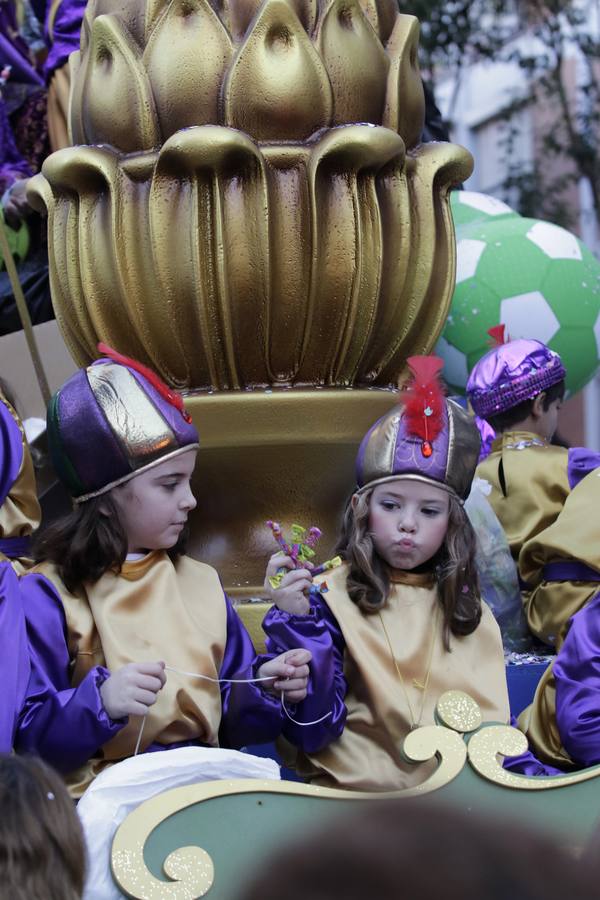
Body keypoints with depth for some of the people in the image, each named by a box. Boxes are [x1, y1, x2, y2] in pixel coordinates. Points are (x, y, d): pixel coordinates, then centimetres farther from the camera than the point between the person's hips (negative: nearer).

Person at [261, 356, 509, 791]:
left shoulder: (470, 611, 14)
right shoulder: (331, 597, -1)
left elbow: (492, 718, 20)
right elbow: (313, 731, -8)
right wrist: (298, 622, -17)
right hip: (354, 791, -4)